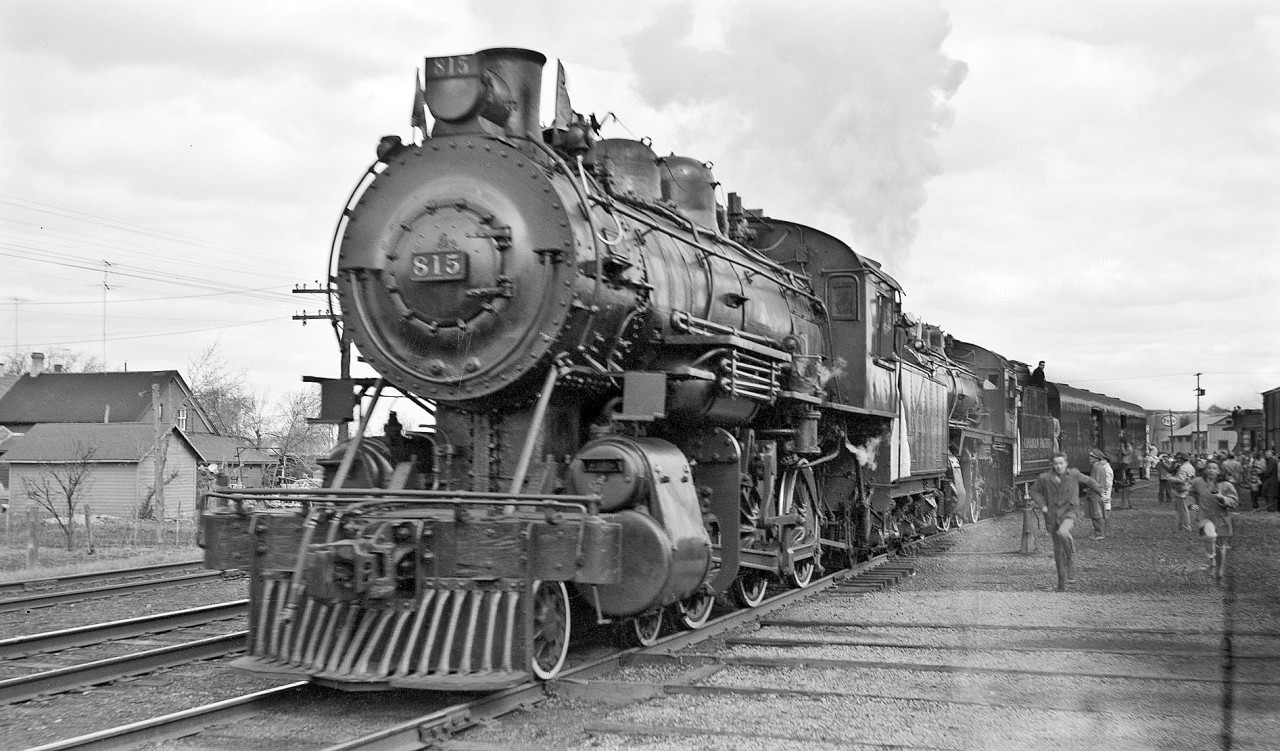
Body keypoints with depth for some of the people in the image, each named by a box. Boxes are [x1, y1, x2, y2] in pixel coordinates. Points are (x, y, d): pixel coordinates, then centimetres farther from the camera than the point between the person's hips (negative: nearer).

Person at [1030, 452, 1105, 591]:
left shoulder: (1073, 474, -5)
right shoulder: (1045, 478, -6)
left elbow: (1087, 481, 13)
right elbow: (1034, 491, 8)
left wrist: (1101, 492, 20)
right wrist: (1042, 505, -5)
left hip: (1068, 513, -2)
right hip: (1053, 517, 2)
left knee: (1062, 533, -35)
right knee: (1058, 551, 7)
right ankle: (1062, 582, 22)